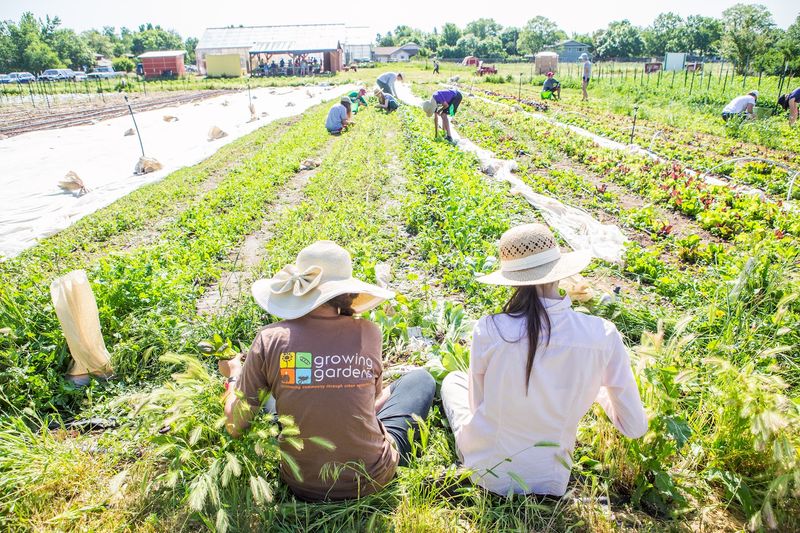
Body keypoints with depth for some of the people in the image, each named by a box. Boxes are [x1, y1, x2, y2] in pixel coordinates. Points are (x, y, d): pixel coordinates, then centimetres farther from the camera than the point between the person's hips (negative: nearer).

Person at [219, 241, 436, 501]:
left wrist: (234, 376, 13)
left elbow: (235, 425, -6)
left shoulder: (270, 339, -17)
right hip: (373, 479, -1)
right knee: (421, 378, 20)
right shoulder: (368, 333, -15)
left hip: (303, 486, 1)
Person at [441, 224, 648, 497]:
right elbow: (635, 427, -9)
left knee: (453, 379, 26)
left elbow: (477, 405, -8)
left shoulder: (488, 331, -25)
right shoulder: (602, 335, -21)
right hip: (550, 482, 2)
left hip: (488, 472, -2)